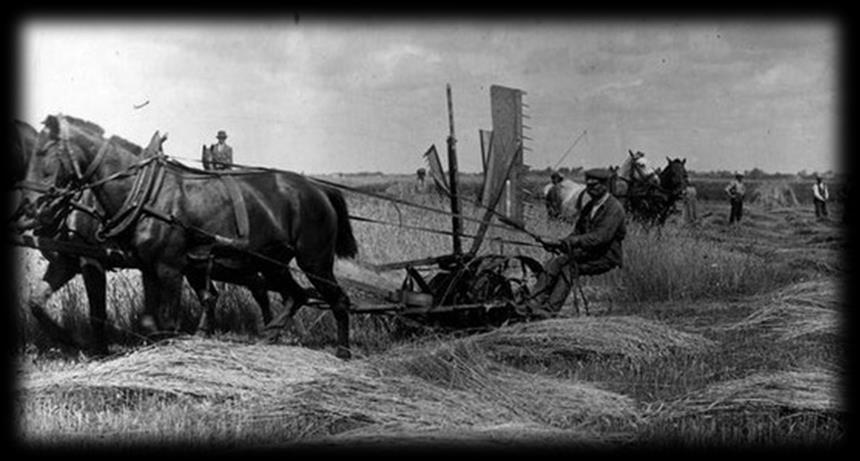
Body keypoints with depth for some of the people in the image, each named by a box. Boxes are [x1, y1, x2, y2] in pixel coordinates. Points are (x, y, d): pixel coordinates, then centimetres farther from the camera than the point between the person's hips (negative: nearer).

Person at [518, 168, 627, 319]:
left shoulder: (614, 208, -12)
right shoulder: (589, 206, 17)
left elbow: (601, 237, -24)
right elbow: (577, 232, 19)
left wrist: (570, 242, -29)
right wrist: (560, 243, -2)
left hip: (605, 258, -7)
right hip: (587, 253, 8)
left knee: (569, 267, -30)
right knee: (554, 263, -17)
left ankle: (550, 309, -32)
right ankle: (535, 303, -25)